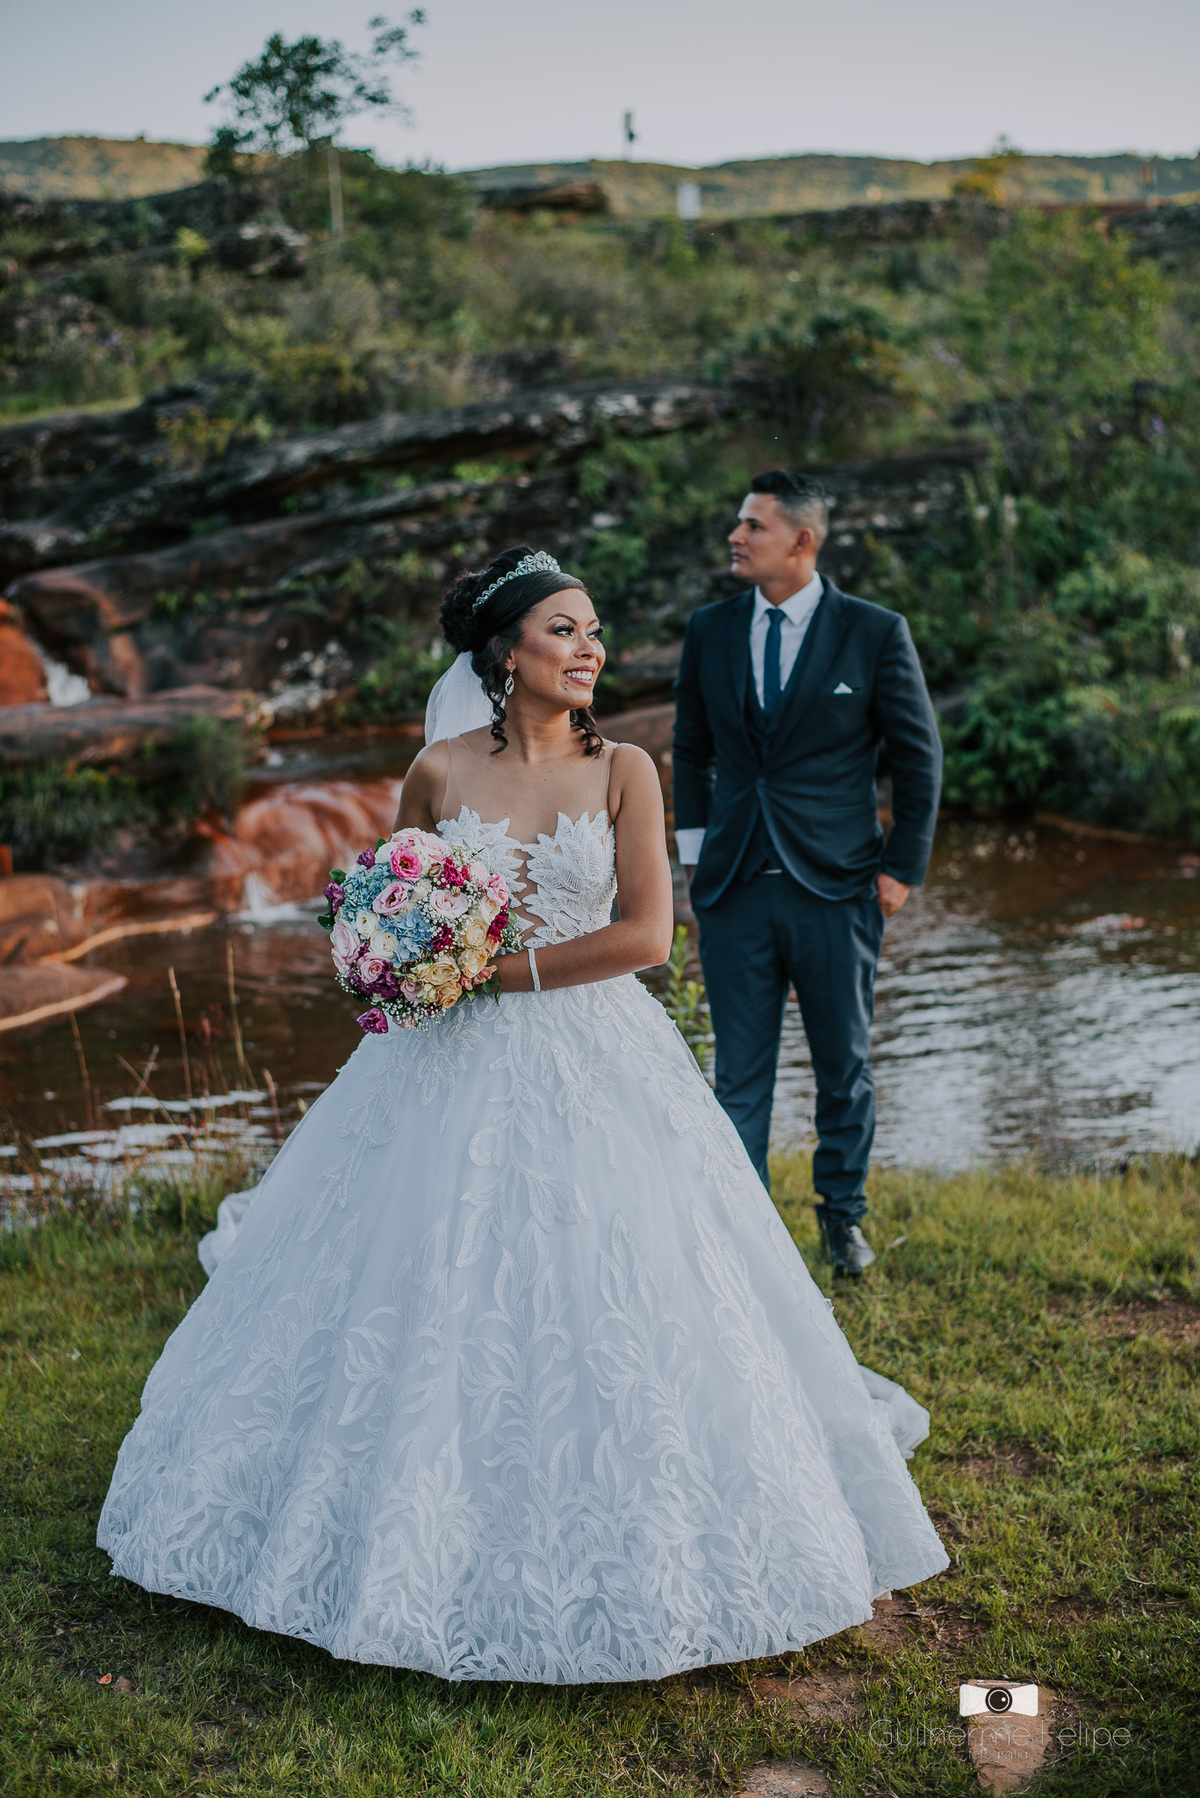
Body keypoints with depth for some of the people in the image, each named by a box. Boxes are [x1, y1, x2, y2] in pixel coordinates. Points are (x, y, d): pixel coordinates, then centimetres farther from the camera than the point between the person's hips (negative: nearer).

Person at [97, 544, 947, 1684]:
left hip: (593, 1065, 0)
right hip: (458, 1070, 1)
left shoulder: (623, 770, -3)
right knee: (437, 1306, 7)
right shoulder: (440, 770, -1)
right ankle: (427, 1528, 29)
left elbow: (645, 934, -10)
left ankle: (607, 1536, 25)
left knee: (601, 1315, 3)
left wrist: (502, 970, -12)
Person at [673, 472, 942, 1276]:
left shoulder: (874, 632, -4)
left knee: (845, 1065, 11)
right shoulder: (710, 630, 5)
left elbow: (919, 753, 2)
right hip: (735, 887, 2)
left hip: (835, 886, -2)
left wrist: (902, 868, -1)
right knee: (741, 1074, 6)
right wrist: (694, 850, 10)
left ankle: (843, 1216, 31)